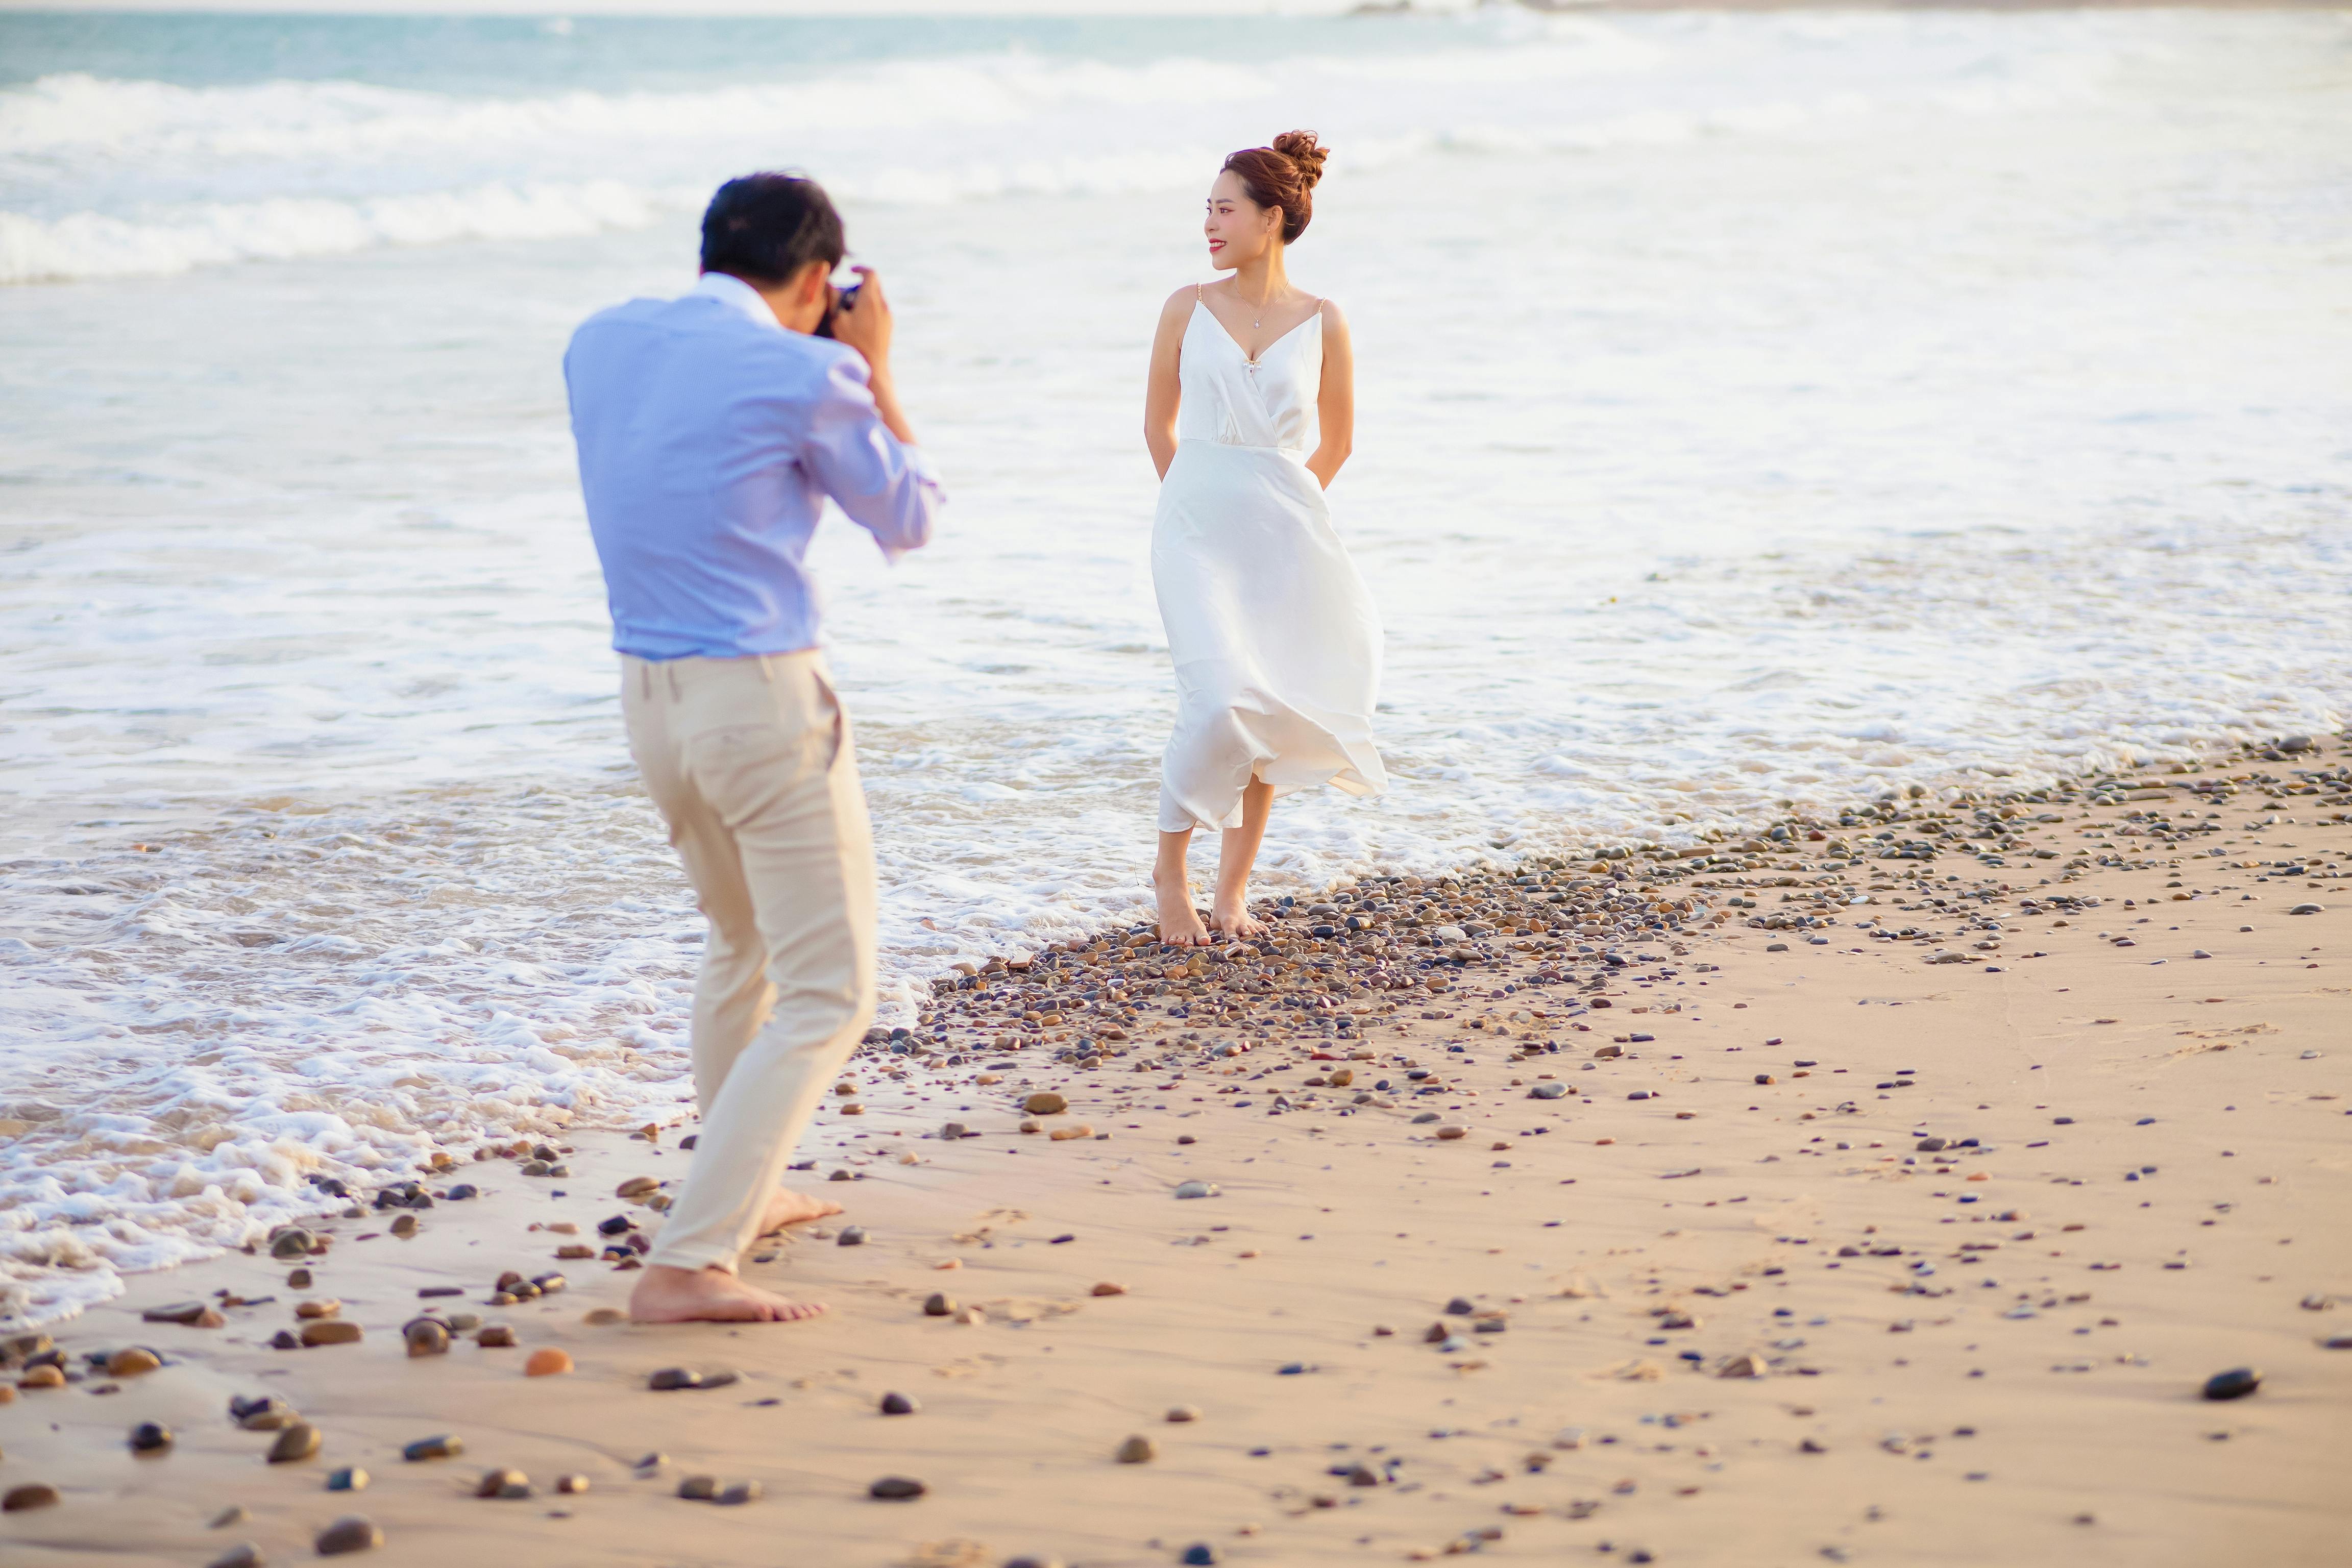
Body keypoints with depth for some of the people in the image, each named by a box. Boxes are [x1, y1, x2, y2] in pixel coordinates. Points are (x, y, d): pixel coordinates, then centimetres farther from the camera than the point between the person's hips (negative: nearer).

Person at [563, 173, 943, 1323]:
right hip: (766, 701, -7)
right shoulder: (803, 374, -12)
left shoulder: (600, 343, 6)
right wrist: (872, 367, 10)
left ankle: (738, 1194, 43)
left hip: (650, 696, 8)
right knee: (826, 993, -1)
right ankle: (685, 1263, -10)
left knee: (742, 944, 29)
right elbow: (909, 521, 2)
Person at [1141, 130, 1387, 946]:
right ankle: (1171, 865, 2)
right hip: (1197, 531, -1)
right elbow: (1160, 426, 12)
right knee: (1219, 700, -17)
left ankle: (1233, 887, 17)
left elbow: (1335, 441, 13)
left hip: (1285, 535, 2)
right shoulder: (1188, 309, 2)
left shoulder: (1321, 323, 1)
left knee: (1269, 713, 3)